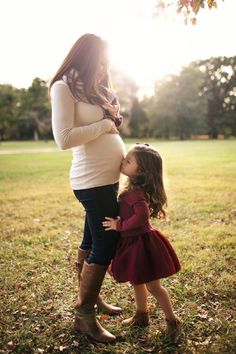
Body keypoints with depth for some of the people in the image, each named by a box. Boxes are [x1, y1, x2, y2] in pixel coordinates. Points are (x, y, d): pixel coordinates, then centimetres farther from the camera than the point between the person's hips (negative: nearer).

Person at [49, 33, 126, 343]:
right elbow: (64, 138, -18)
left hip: (108, 178, 8)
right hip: (93, 180, -8)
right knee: (106, 244, -4)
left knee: (93, 240, 16)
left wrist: (113, 119, 4)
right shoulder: (64, 87, -8)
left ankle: (92, 297, 31)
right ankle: (84, 315, 10)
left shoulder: (95, 88, 17)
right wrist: (105, 124, -12)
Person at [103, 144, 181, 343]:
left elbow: (141, 217, -41)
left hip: (142, 244, -9)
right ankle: (141, 316, 43)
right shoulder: (134, 189, 2)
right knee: (137, 282, 24)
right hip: (133, 243, 9)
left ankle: (173, 321, 24)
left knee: (153, 286, 6)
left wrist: (119, 225, -28)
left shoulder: (136, 193, -27)